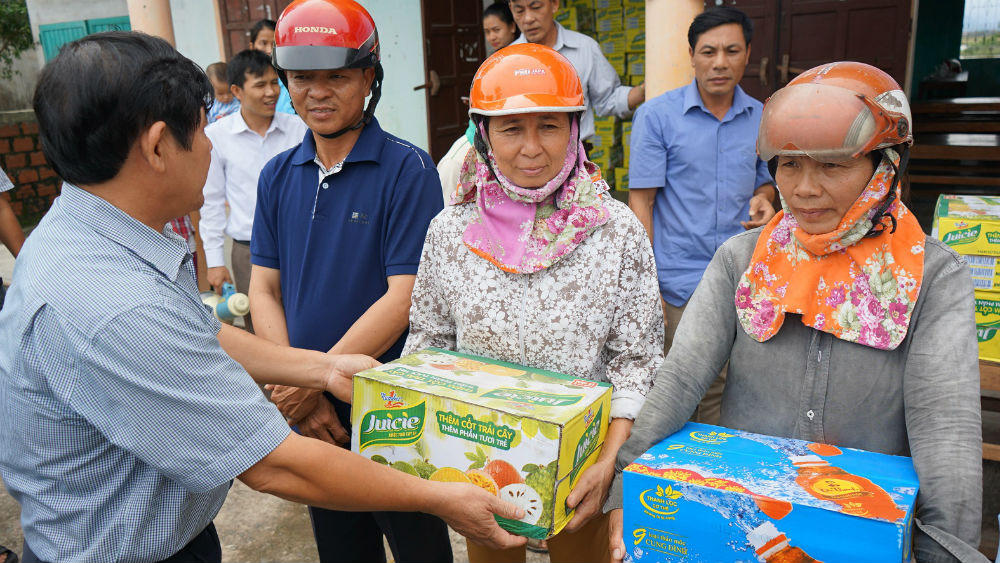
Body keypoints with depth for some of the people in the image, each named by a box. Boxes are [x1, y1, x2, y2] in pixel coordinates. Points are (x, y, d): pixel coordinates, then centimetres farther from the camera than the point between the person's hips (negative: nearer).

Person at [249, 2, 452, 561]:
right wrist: (296, 391, -11)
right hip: (312, 412, 5)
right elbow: (264, 291, 2)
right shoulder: (278, 176, 4)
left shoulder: (407, 169, -13)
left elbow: (403, 298, -18)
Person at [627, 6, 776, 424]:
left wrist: (764, 199, -4)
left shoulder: (762, 119, 7)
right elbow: (640, 202, -6)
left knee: (723, 389, 10)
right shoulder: (656, 116, -4)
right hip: (676, 284, -3)